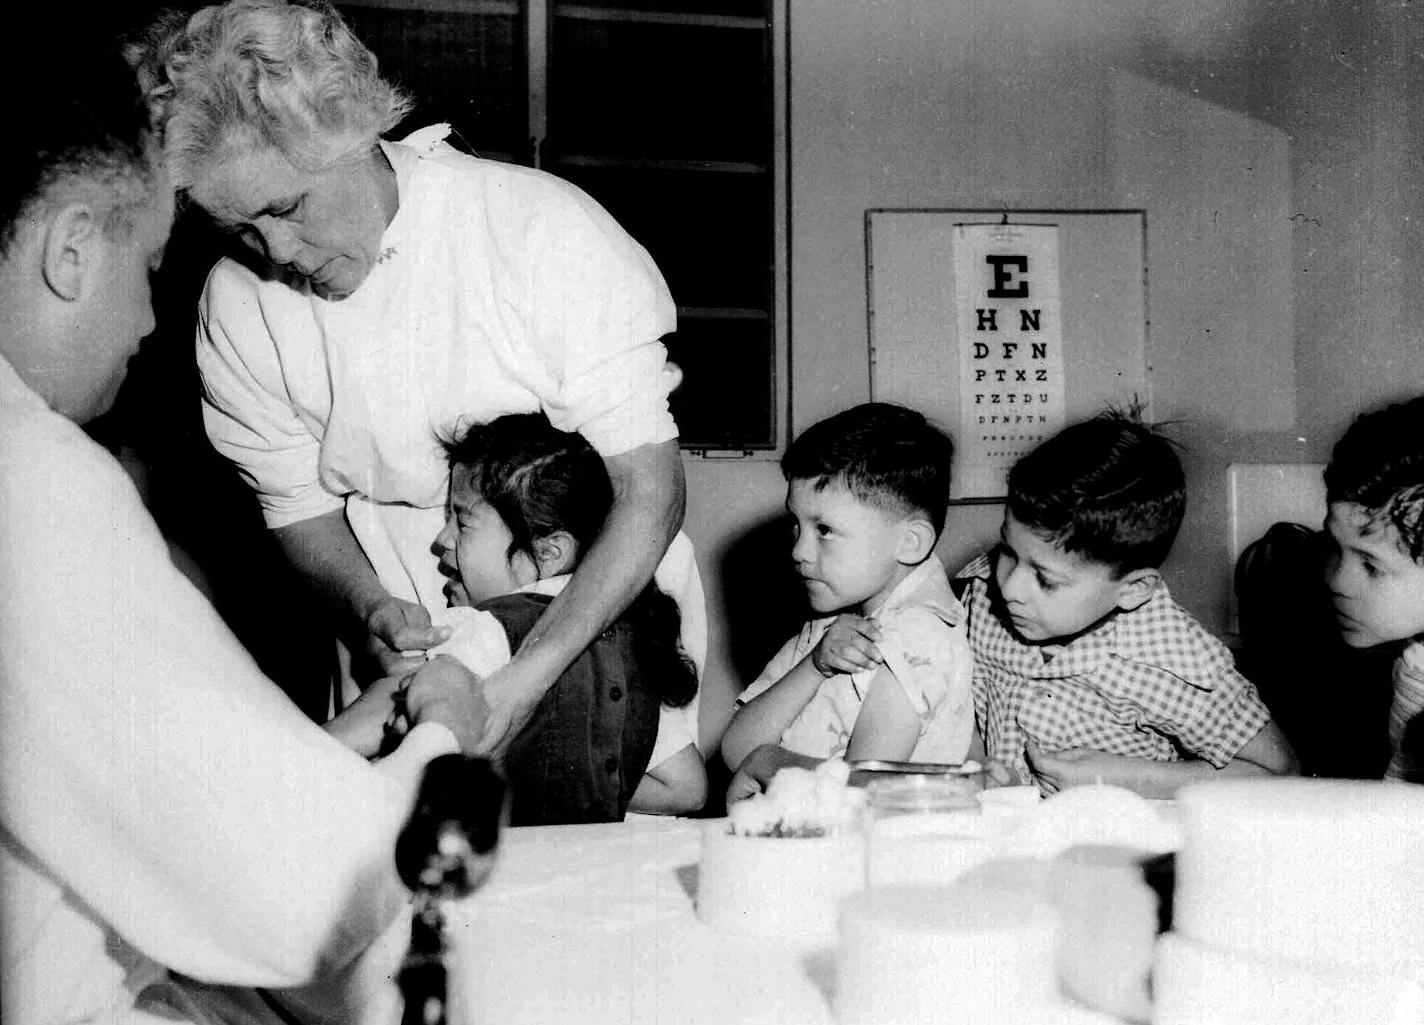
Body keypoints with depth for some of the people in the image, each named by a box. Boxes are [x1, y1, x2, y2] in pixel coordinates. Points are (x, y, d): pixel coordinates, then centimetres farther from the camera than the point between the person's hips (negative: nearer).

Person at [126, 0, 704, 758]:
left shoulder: (545, 229, -19)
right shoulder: (235, 307, -8)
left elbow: (650, 490, -19)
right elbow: (300, 510, 2)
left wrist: (527, 679, -29)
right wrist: (372, 608, -21)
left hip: (606, 614, -2)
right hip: (414, 642, 3)